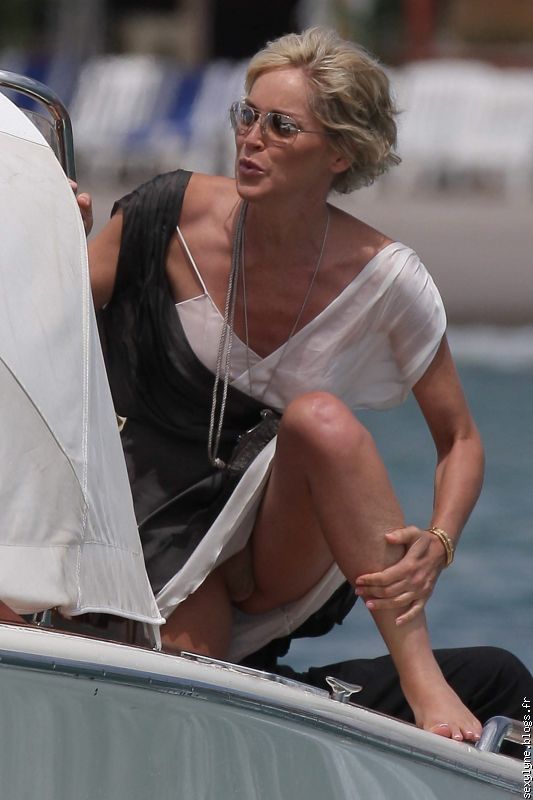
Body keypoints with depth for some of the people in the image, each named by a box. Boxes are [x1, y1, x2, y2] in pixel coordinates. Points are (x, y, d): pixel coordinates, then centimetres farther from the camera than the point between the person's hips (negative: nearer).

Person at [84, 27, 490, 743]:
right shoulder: (175, 216, -10)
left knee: (318, 417, -33)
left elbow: (459, 440, -3)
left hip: (289, 551, 1)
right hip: (172, 519, -1)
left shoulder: (386, 280, -11)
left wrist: (436, 547, -22)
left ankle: (421, 679, -30)